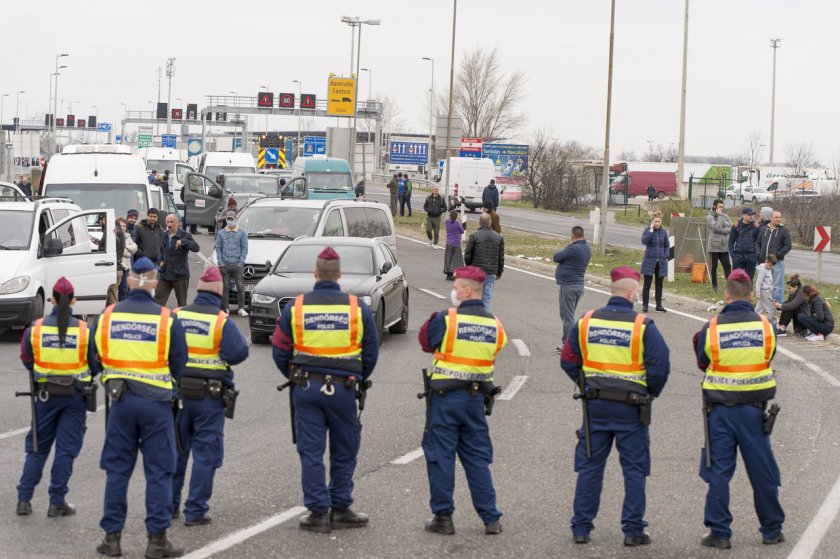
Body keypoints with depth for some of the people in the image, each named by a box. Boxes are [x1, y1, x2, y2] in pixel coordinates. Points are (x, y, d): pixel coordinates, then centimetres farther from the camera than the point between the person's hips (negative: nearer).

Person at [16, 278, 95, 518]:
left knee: (37, 447, 13)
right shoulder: (84, 330, -9)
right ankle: (57, 502, 5)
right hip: (75, 396, -1)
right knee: (66, 449, 5)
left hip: (45, 394, 1)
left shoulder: (35, 328, -6)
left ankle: (24, 499, 10)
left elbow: (27, 361, 4)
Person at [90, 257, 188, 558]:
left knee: (117, 469, 11)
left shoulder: (107, 316, -1)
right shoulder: (168, 320, -9)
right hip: (156, 402, -2)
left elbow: (95, 362, 8)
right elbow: (179, 366, -2)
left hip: (121, 401, 3)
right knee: (159, 472, 4)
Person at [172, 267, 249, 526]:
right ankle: (195, 511, 1)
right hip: (209, 397, -4)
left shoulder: (176, 317, 0)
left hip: (178, 393, 4)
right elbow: (238, 352, -16)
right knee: (205, 453, 3)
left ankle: (169, 505, 23)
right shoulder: (221, 322, -13)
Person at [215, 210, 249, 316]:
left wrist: (241, 262, -6)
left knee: (240, 287, -5)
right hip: (224, 265, 1)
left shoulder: (241, 233, 7)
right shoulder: (221, 233, 10)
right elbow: (218, 248, 8)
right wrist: (220, 262, -3)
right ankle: (225, 308, 7)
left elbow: (244, 248, 4)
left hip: (237, 265, -1)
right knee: (225, 287, 1)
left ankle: (241, 308, 1)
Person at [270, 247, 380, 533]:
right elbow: (371, 350, 4)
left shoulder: (296, 307, -3)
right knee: (344, 452, 12)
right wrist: (359, 380, 19)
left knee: (310, 452, 6)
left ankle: (318, 512, 6)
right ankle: (341, 508, 15)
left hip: (305, 388, 1)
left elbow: (280, 350, 2)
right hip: (343, 388, 0)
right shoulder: (358, 307, -3)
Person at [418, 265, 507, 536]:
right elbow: (494, 352, 8)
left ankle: (443, 516, 7)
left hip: (445, 398, -4)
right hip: (476, 398, 5)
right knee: (477, 458, 12)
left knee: (440, 456, 5)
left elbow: (426, 342, 0)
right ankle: (491, 519, 11)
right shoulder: (495, 325, 1)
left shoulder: (446, 319, -13)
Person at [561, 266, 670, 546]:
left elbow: (568, 361, 7)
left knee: (590, 468, 11)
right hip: (630, 408, -3)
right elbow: (660, 365, -13)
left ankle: (581, 528, 12)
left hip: (595, 405, 3)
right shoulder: (643, 326, -10)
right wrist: (650, 393, 4)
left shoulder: (586, 322, 1)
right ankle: (633, 531, 7)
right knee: (634, 470, 6)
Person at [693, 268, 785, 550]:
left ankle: (719, 532, 5)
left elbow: (703, 363, 5)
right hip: (754, 409, 1)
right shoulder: (765, 326, -6)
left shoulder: (711, 328, -8)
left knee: (718, 471, 6)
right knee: (762, 472, 11)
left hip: (720, 409, -1)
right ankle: (772, 530, 21)